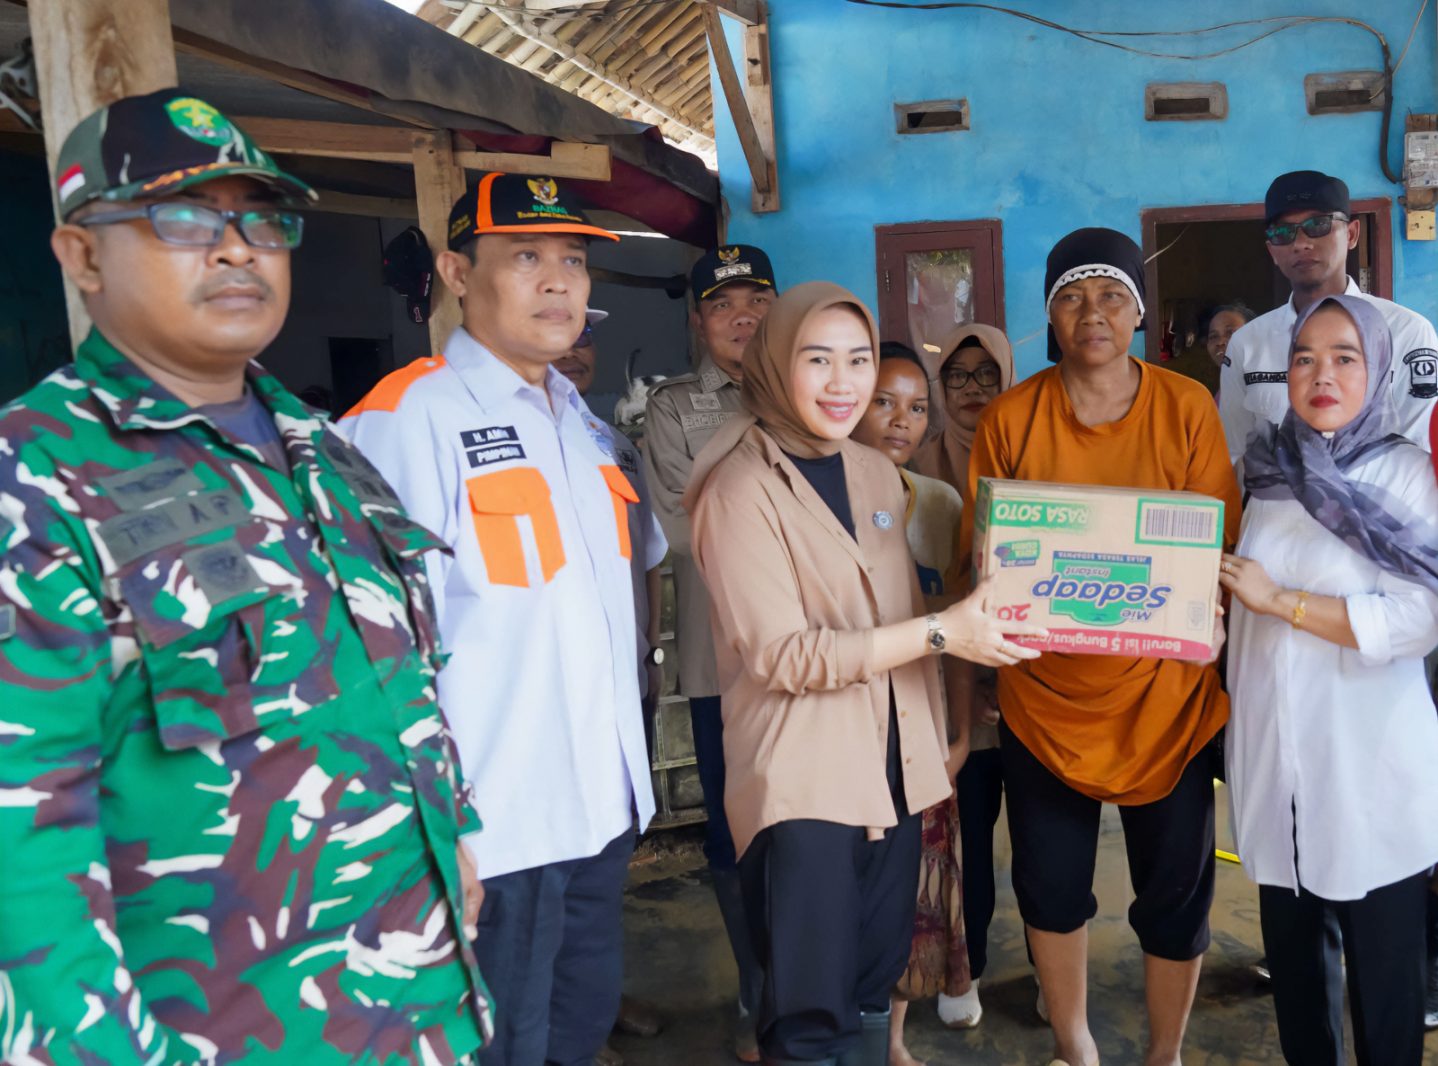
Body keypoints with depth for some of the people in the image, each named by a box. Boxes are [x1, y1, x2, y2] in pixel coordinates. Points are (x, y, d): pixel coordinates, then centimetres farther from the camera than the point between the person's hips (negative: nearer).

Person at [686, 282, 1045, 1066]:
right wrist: (942, 632, -21)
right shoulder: (741, 488, -13)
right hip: (802, 781, -6)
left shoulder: (876, 474, 8)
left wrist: (932, 755, 13)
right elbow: (784, 655, -18)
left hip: (891, 771, 7)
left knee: (874, 983, 18)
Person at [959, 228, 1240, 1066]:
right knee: (1051, 881, 14)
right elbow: (977, 547, 1)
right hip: (1045, 691, 1)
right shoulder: (1010, 418, -2)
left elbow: (1220, 543, -2)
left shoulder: (1187, 408, -3)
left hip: (1164, 693, 0)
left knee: (1176, 887, 10)